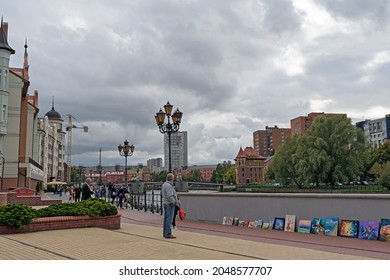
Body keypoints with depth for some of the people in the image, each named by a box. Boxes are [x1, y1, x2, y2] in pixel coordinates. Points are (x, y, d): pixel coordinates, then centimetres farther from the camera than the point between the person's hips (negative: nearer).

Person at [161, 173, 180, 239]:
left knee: (166, 219, 13)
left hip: (165, 203, 10)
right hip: (170, 204, -10)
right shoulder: (169, 186, -17)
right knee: (169, 219, -8)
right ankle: (168, 234, -8)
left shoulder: (164, 184, 14)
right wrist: (176, 202, -12)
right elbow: (170, 196, -24)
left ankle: (165, 233, 19)